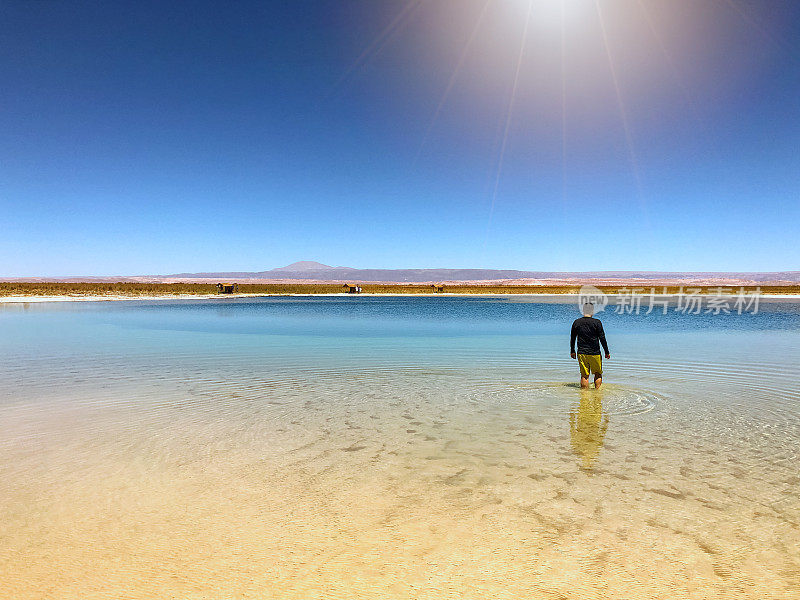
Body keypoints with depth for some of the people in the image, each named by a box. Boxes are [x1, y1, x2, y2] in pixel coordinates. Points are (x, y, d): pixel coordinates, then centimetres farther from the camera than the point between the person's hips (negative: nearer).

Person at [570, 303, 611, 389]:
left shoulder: (576, 322, 1)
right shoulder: (597, 322, -9)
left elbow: (572, 338, 9)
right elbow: (602, 338, -7)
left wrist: (572, 351, 20)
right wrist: (607, 352, 2)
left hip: (582, 353, 2)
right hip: (595, 353, -2)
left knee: (584, 375, 7)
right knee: (598, 374, 13)